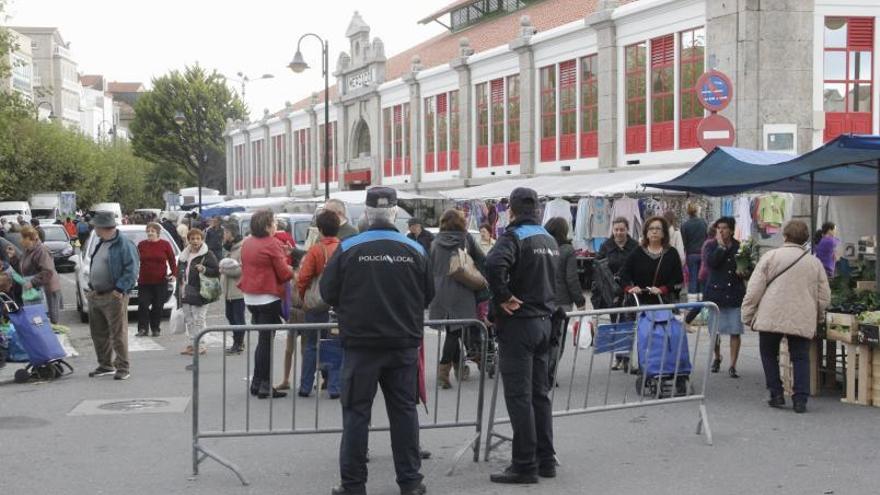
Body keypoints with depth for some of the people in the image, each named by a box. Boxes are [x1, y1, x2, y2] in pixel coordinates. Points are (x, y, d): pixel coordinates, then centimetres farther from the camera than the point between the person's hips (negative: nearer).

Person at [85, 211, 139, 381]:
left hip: (113, 296, -9)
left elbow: (132, 270, -17)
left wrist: (120, 289, -20)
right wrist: (91, 286, 16)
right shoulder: (101, 244, 15)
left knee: (118, 333, -5)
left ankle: (123, 368, 1)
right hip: (95, 296, 9)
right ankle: (105, 365, 25)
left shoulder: (124, 244, -13)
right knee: (98, 333, 14)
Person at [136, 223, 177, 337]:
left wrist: (174, 274, -7)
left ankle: (155, 329, 14)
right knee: (143, 305, -7)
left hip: (160, 281, -1)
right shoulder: (141, 245, 6)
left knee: (158, 306, 3)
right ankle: (143, 329, -1)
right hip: (144, 281, 1)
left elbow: (172, 260, 3)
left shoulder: (165, 244, 2)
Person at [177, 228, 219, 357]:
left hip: (199, 294, -7)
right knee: (188, 320, 12)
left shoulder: (207, 255, -7)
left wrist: (204, 270, -24)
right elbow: (179, 274, 19)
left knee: (198, 320, -5)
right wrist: (179, 291, 15)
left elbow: (217, 271, -9)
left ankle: (199, 345, 1)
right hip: (186, 294, 7)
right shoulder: (183, 256, 13)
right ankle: (191, 344, 20)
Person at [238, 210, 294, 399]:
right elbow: (284, 273, -13)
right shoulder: (272, 244, -15)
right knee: (266, 342, -2)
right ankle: (264, 386, 0)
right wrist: (291, 269, 8)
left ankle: (257, 383, 19)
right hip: (268, 297, -8)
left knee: (263, 341, 17)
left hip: (250, 297, 8)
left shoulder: (247, 243, 8)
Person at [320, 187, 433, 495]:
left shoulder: (348, 248, -8)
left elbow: (328, 293, -3)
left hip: (360, 343, -2)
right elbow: (428, 295, 7)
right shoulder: (415, 250, -2)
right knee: (404, 410, 11)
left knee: (356, 412, 5)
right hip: (404, 343, 2)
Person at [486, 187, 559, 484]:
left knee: (519, 396, -4)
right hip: (544, 322, 8)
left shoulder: (514, 236, -13)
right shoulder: (550, 240, 14)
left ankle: (524, 466, -2)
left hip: (517, 323, -8)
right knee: (540, 393, 13)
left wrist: (503, 297, -22)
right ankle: (546, 460, 18)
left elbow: (495, 264, -33)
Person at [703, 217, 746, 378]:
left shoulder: (739, 247, 5)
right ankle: (717, 357, 34)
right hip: (715, 292, 0)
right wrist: (721, 246, -14)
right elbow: (710, 262, -18)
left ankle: (732, 365, 4)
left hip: (735, 294, 0)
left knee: (735, 332, -2)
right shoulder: (711, 246, 2)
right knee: (715, 330, 9)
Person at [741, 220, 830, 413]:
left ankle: (776, 394, 12)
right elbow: (824, 297, 11)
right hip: (803, 321, 2)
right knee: (801, 358, 9)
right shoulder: (815, 263, 8)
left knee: (769, 355, 15)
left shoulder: (770, 256, 0)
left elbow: (754, 290, -3)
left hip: (771, 317, -2)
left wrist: (747, 316, 5)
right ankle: (800, 399, 1)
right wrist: (815, 317, 26)